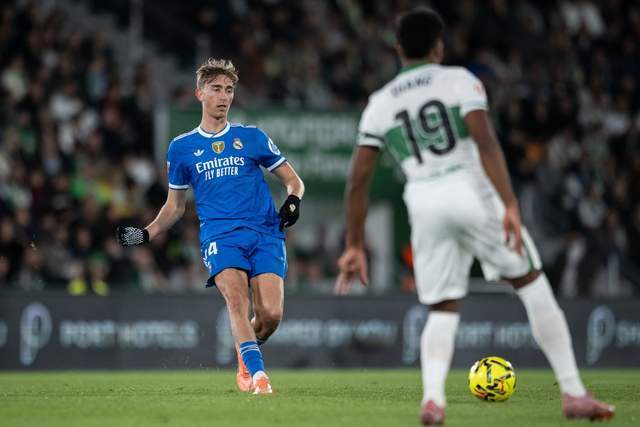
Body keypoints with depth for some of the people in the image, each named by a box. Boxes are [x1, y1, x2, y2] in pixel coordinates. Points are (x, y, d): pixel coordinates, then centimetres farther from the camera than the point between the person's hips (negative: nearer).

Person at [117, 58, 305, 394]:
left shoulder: (251, 137, 13)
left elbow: (293, 180, 18)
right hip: (219, 234, 0)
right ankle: (257, 374, -33)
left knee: (270, 314, -15)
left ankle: (245, 359, 16)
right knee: (236, 297, -28)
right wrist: (146, 234, 9)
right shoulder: (181, 147, 15)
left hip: (265, 232, 0)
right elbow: (175, 206, 24)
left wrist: (292, 201, -5)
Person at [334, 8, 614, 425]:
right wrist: (510, 207, -18)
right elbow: (486, 144, -11)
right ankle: (573, 393, 6)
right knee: (533, 285, 9)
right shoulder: (459, 80, 5)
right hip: (471, 191, -3)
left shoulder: (380, 104, 15)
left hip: (423, 202, 3)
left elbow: (358, 180, 11)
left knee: (442, 310, 13)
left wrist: (354, 246, 16)